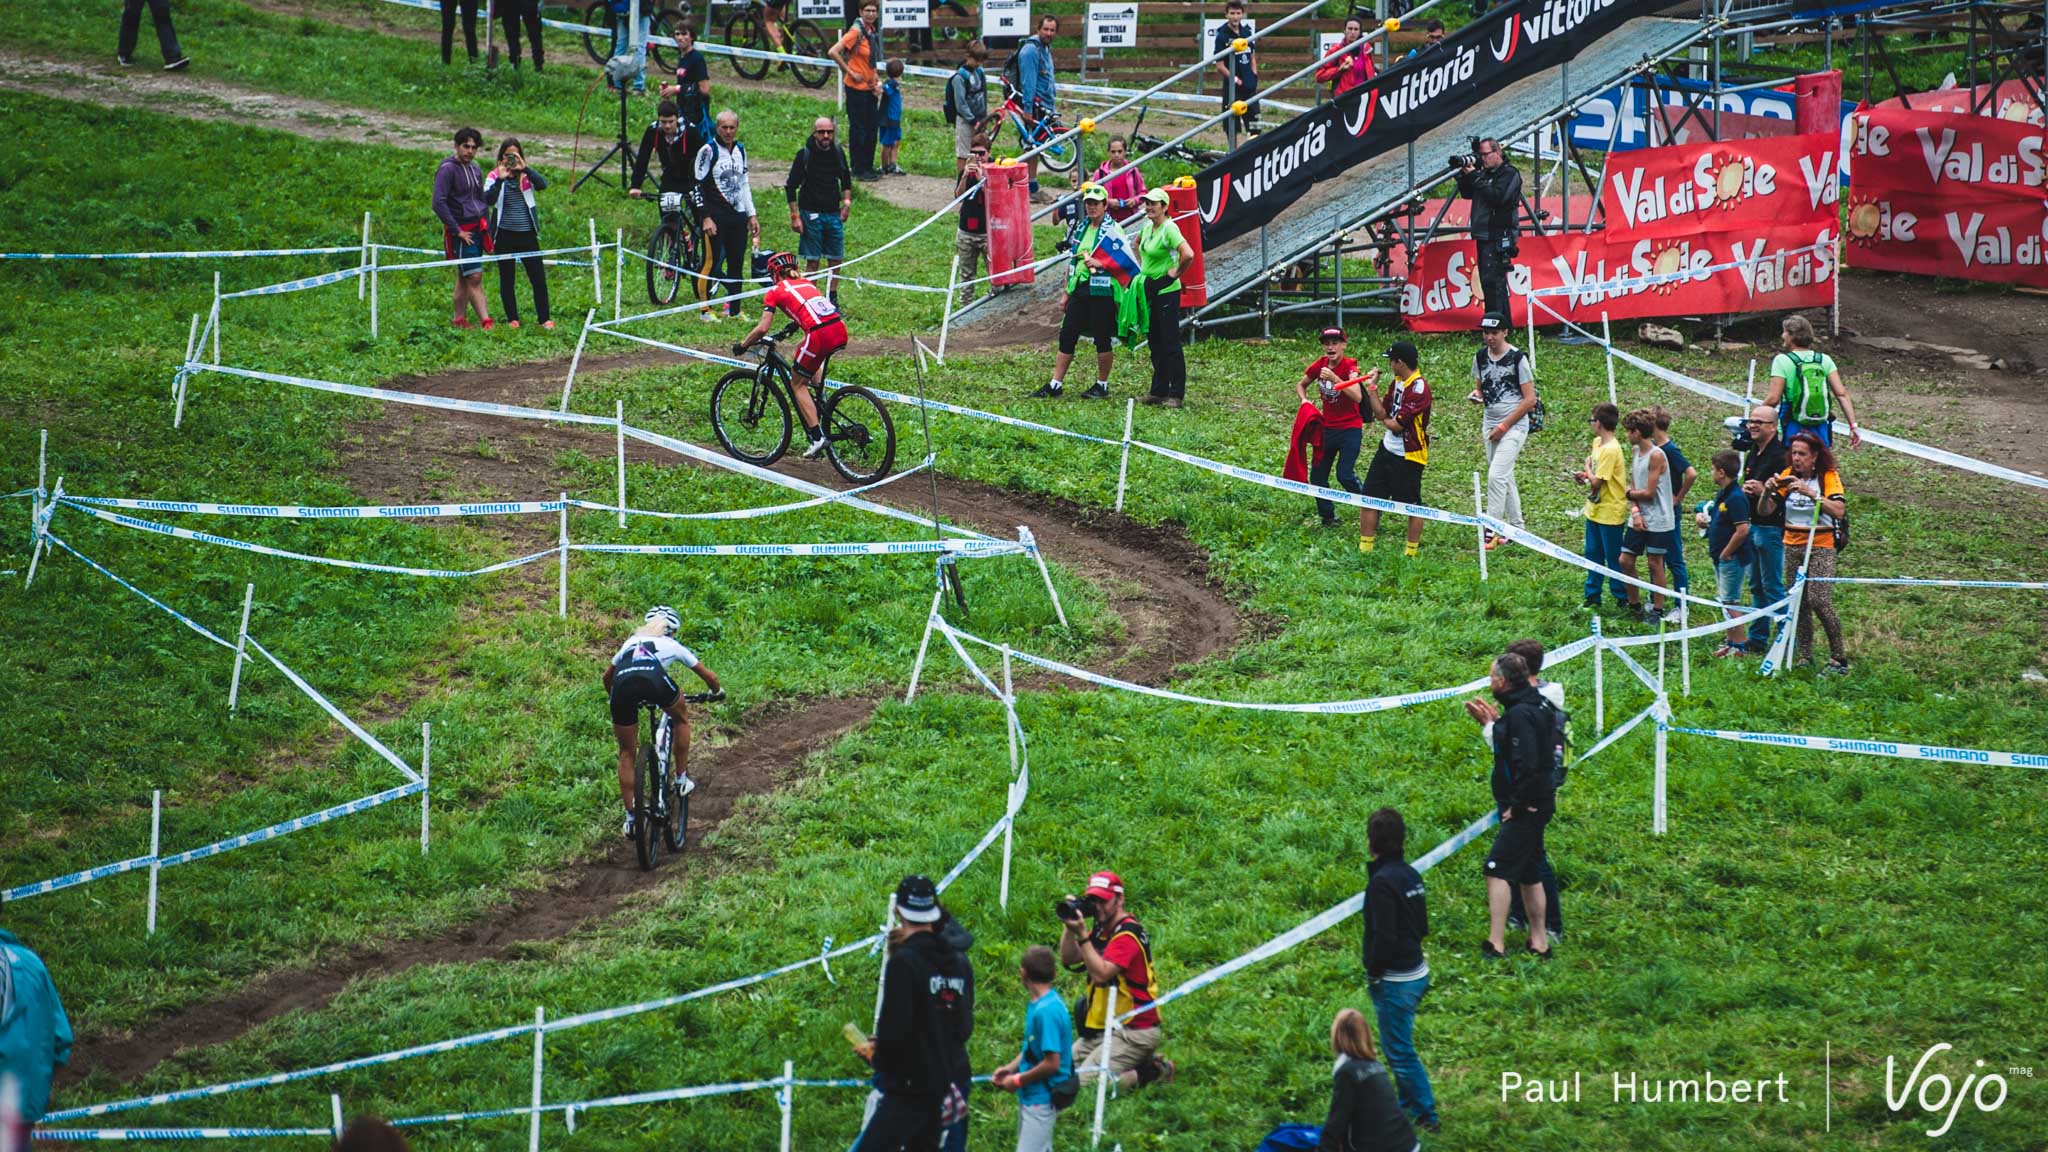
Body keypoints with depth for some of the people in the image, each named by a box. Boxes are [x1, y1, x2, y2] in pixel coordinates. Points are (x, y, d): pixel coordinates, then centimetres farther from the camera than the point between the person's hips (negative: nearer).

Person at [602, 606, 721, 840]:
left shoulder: (630, 643, 39)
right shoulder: (672, 645, 33)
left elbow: (607, 676, 53)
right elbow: (709, 676, 41)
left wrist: (616, 700, 70)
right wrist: (717, 693, 62)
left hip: (623, 684, 2)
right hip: (655, 680, -2)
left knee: (626, 754, 17)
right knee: (681, 718, 32)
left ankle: (630, 819, 17)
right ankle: (681, 779, 33)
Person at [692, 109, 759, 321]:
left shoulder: (740, 150, 15)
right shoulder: (708, 151, -6)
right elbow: (696, 186, -8)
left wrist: (752, 215, 18)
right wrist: (705, 217, -14)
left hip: (738, 216, 6)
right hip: (715, 216, -6)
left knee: (737, 264, 6)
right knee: (713, 262, -8)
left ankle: (734, 311, 12)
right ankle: (706, 309, 0)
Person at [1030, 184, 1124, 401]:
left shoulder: (1113, 229, -5)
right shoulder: (1080, 228, 15)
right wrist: (1066, 292, 20)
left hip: (1102, 291, -7)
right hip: (1079, 289, 7)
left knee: (1103, 339, 1)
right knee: (1067, 336, 4)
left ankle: (1102, 386, 12)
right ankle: (1055, 385, 7)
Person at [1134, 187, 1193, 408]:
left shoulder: (1169, 228, -18)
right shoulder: (1147, 226, 8)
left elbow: (1188, 255, -30)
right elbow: (1138, 243, 32)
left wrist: (1177, 273, -17)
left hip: (1166, 291, -9)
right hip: (1149, 289, 9)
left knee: (1170, 343, -4)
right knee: (1154, 342, 13)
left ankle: (1177, 394, 1)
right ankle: (1159, 391, 20)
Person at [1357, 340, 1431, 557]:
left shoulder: (1418, 388, -20)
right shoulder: (1397, 383, 9)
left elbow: (1397, 424, -21)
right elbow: (1381, 413, 8)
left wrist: (1385, 421, -1)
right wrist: (1372, 387, 2)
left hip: (1409, 456, -9)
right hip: (1387, 449, 9)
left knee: (1412, 505, 4)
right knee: (1369, 498, 8)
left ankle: (1412, 551, 15)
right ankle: (1365, 547, 16)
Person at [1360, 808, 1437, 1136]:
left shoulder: (1382, 882, -22)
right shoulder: (1410, 874, 5)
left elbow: (1384, 936, -24)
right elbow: (1422, 927, 13)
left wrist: (1374, 974, -12)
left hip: (1395, 981, -9)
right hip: (1416, 972, 9)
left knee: (1400, 1051, 1)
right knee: (1398, 1047, 22)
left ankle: (1425, 1115, 6)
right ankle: (1410, 1106, 32)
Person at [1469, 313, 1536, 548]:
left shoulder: (1517, 358, -13)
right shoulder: (1480, 357, 6)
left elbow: (1530, 399, -13)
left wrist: (1504, 426, -15)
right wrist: (1476, 394, -6)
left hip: (1514, 425, -7)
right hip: (1490, 424, 7)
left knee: (1496, 476, -15)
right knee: (1504, 478, 12)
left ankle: (1490, 532, -13)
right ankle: (1516, 529, 23)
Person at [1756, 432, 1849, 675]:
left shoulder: (1828, 476, -8)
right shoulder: (1787, 476, 5)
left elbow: (1839, 511, -23)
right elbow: (1765, 510, 1)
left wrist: (1811, 493, -32)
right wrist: (1768, 491, -20)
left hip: (1820, 547, -5)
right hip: (1792, 546, 5)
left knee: (1820, 601, -14)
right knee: (1799, 602, 6)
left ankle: (1839, 659, -5)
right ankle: (1803, 655, 14)